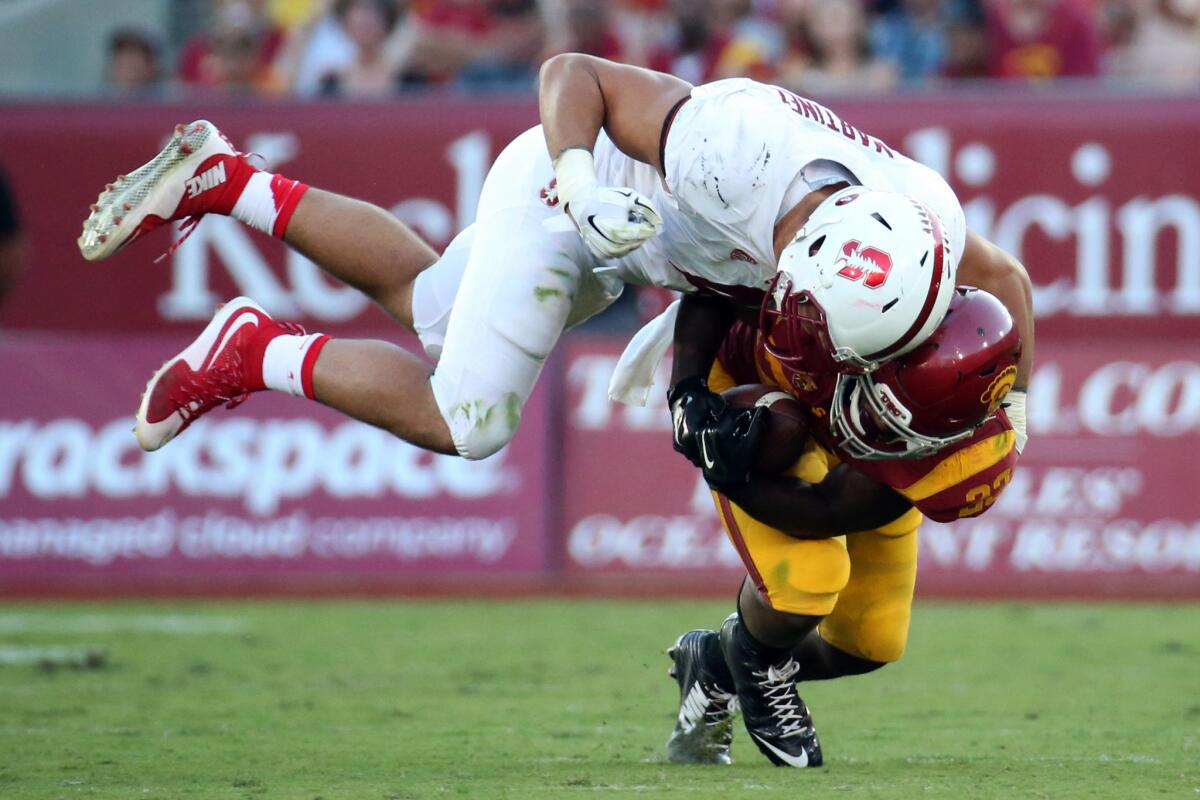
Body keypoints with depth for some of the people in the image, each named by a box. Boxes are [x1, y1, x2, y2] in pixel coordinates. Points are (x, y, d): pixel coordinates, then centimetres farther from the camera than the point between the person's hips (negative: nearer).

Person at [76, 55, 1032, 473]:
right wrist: (579, 181, -43)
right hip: (568, 187, -7)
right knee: (460, 422, -10)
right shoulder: (737, 148, -43)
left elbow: (1005, 281, -5)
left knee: (428, 305, 23)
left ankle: (222, 181, 32)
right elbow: (571, 73, -28)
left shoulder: (919, 222, -29)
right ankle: (255, 354, 9)